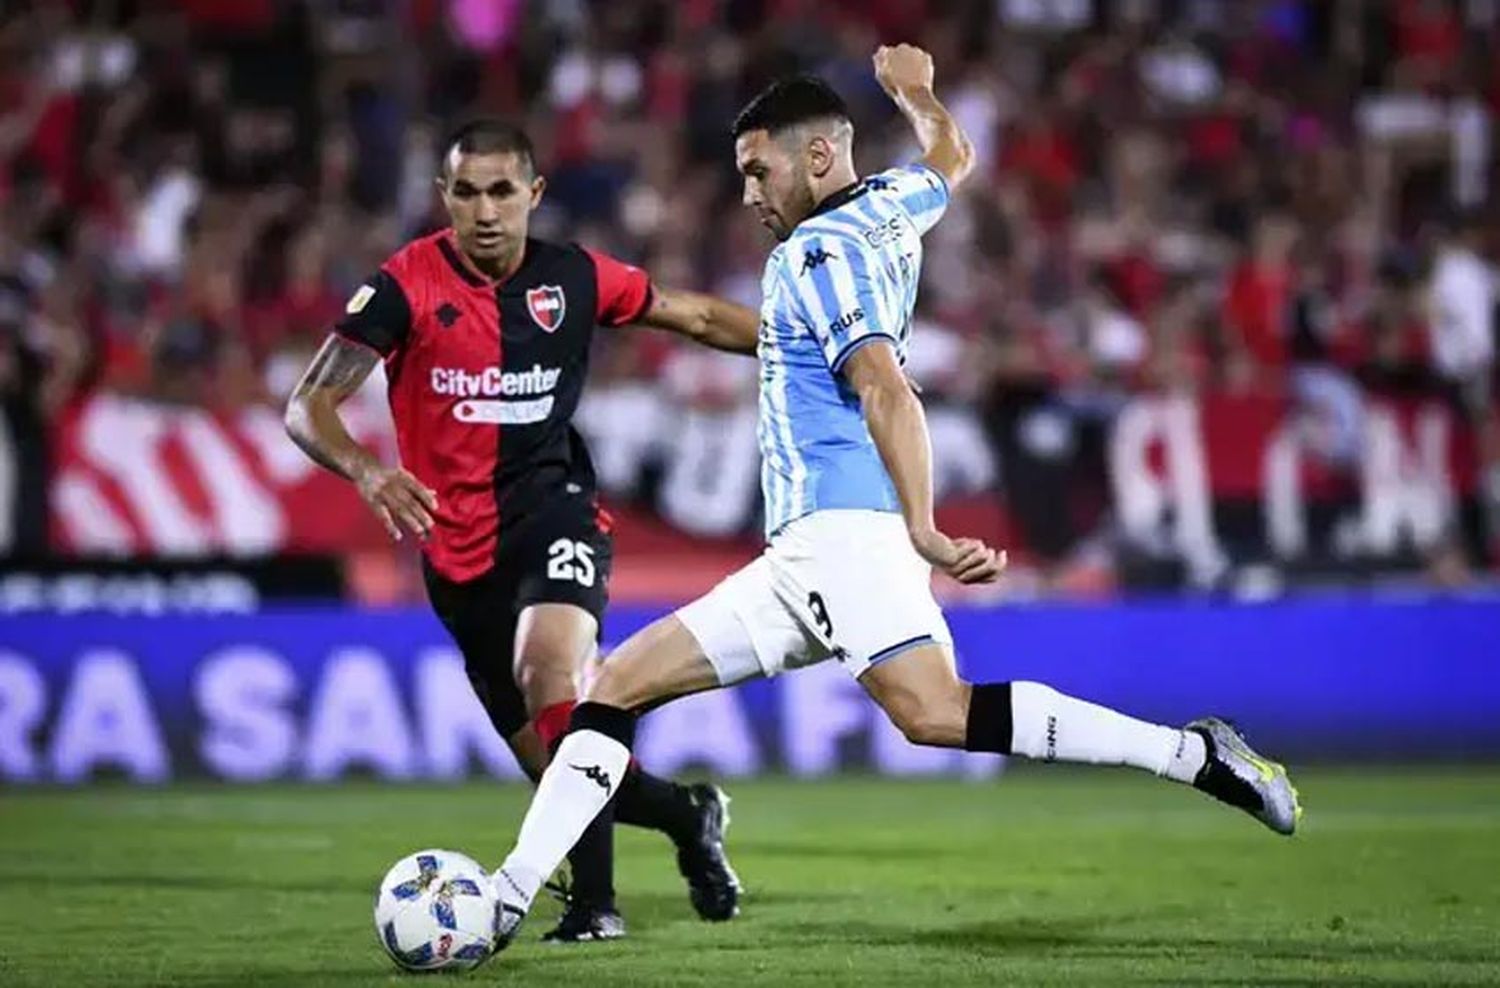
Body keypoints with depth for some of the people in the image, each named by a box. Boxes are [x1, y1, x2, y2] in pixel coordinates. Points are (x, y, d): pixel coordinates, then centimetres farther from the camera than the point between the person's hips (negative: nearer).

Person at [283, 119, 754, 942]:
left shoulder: (575, 278, -1)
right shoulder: (407, 285, -10)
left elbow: (700, 317, 14)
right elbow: (308, 405, -15)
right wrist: (366, 469, -35)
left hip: (554, 511, -1)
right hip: (459, 548, 1)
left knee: (551, 672, -31)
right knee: (559, 764, 4)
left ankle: (593, 899, -24)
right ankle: (685, 815, 34)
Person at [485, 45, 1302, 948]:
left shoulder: (816, 251, -5)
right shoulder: (891, 206, 20)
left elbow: (886, 393, -17)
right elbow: (952, 157, 43)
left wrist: (922, 532, -27)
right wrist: (914, 91, 62)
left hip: (843, 528, -10)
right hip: (805, 560, 10)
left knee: (931, 711, -30)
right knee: (617, 687, 6)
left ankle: (1195, 753, -28)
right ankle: (508, 899, 0)